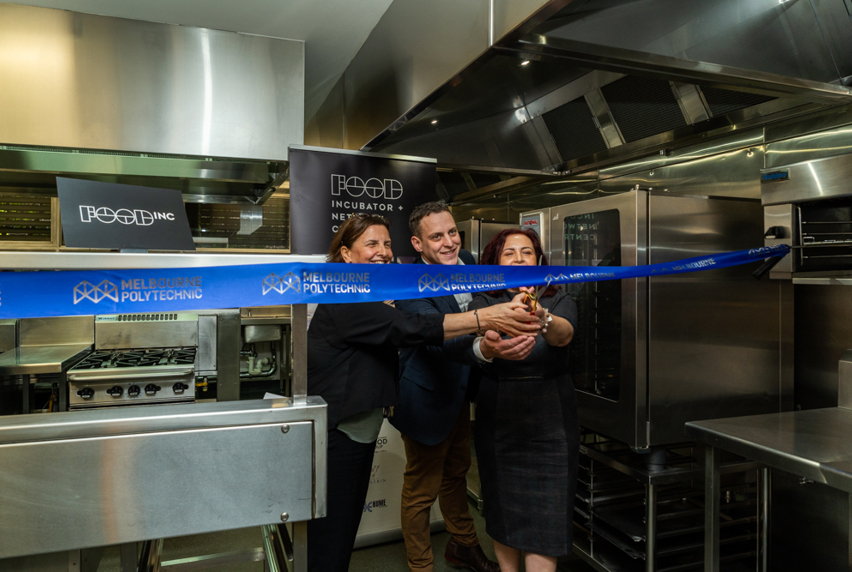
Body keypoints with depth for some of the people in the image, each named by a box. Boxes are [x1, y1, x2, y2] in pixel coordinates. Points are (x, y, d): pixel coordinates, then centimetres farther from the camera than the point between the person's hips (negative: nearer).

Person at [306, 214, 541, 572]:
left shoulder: (368, 298, 14)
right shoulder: (343, 300, -19)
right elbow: (408, 328, -31)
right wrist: (488, 318, -37)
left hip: (361, 434, 9)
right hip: (334, 438, -9)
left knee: (347, 532, 19)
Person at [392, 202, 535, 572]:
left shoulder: (466, 261, -5)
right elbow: (437, 339, -43)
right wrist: (484, 349, -59)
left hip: (459, 392, 8)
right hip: (427, 399, -8)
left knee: (456, 472, 27)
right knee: (421, 489, 10)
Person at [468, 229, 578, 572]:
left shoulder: (559, 302, -3)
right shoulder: (484, 302, -2)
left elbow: (563, 334, -25)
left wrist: (541, 317, -49)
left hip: (549, 425, -1)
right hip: (497, 424, 1)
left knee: (545, 516, 0)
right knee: (502, 509, 14)